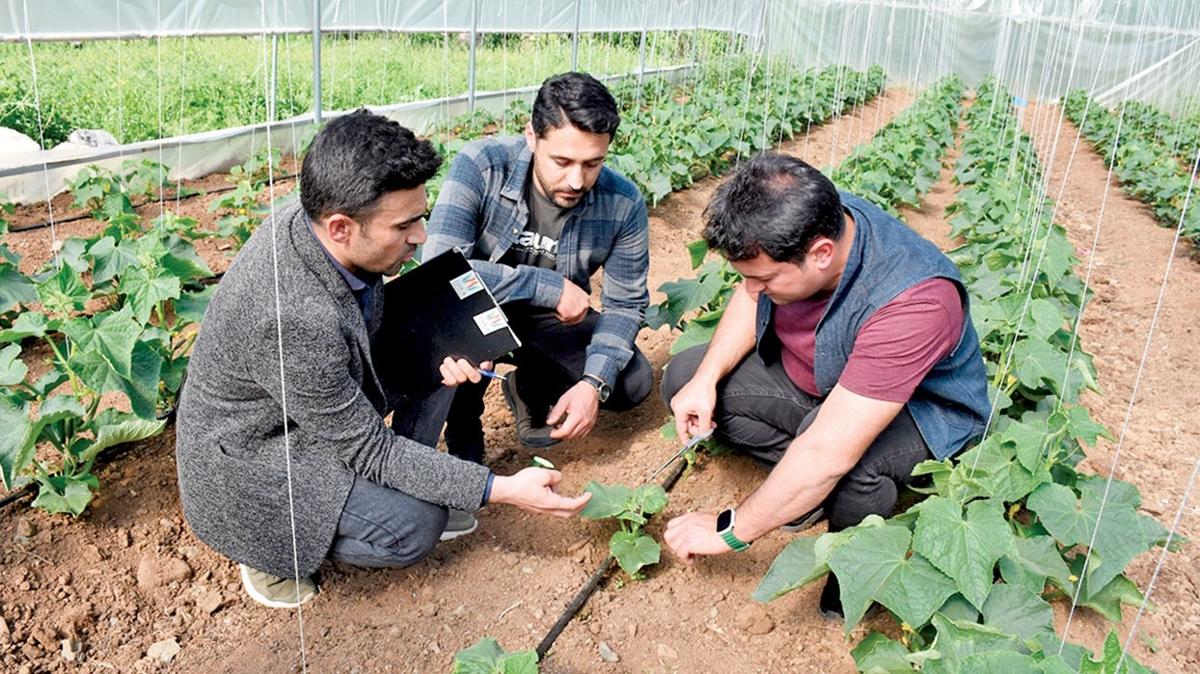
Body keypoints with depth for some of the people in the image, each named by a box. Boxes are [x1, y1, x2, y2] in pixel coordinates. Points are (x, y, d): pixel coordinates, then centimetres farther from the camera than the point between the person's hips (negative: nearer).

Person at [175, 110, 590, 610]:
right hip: (249, 459, -8)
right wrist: (503, 489, -27)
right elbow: (369, 448, -27)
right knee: (414, 525, -21)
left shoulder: (312, 220, -16)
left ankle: (413, 482, 9)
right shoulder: (291, 316, -39)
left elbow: (373, 314, 5)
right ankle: (269, 550, 3)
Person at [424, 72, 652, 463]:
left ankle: (530, 387, 17)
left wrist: (594, 383, -25)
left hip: (552, 321, 3)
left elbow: (625, 303, -10)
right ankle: (463, 437, -9)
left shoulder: (624, 203, -19)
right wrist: (549, 286, -35)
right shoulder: (481, 166, -28)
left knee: (632, 384, -14)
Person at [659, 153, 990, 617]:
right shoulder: (805, 220, -21)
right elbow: (749, 299, 1)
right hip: (808, 373, 7)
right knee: (683, 377, -5)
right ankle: (813, 485, -3)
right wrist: (705, 379, -15)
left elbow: (829, 452, -40)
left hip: (919, 409, -7)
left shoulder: (913, 302, -40)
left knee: (844, 461, -40)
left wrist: (728, 531, -30)